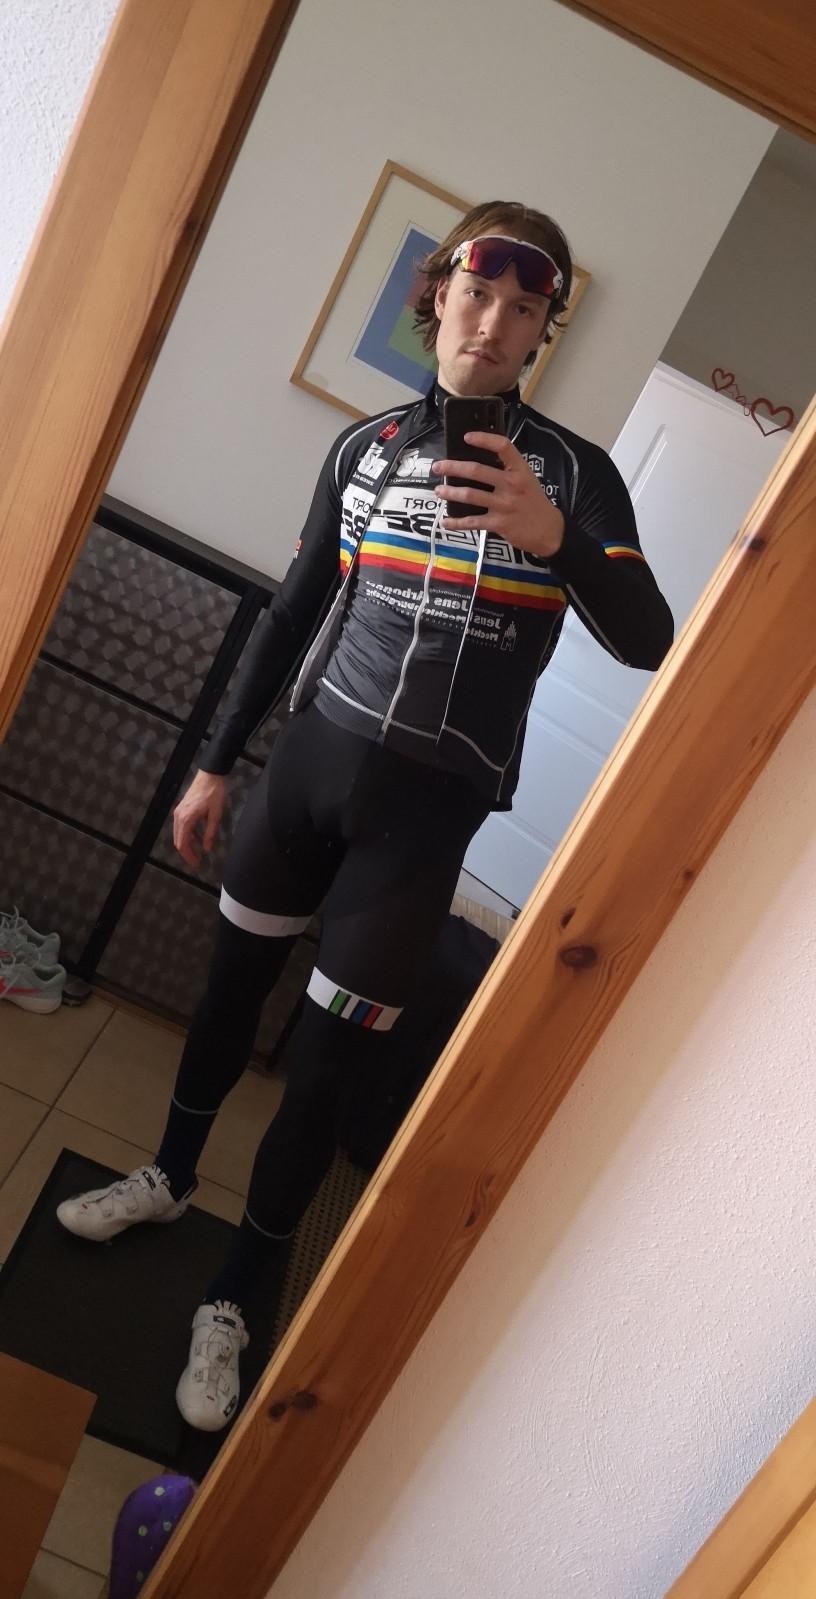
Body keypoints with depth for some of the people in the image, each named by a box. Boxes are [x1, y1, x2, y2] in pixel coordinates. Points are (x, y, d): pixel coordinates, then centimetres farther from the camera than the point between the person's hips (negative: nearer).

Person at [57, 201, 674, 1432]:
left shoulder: (574, 472, -3)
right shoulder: (366, 446, 5)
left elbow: (648, 643, -12)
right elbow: (295, 613, 10)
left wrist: (555, 537, -31)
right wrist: (217, 762, 11)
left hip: (428, 801, -3)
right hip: (314, 752, 4)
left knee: (327, 1062, 2)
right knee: (233, 982, 17)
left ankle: (234, 1299, 23)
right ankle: (171, 1177, 44)